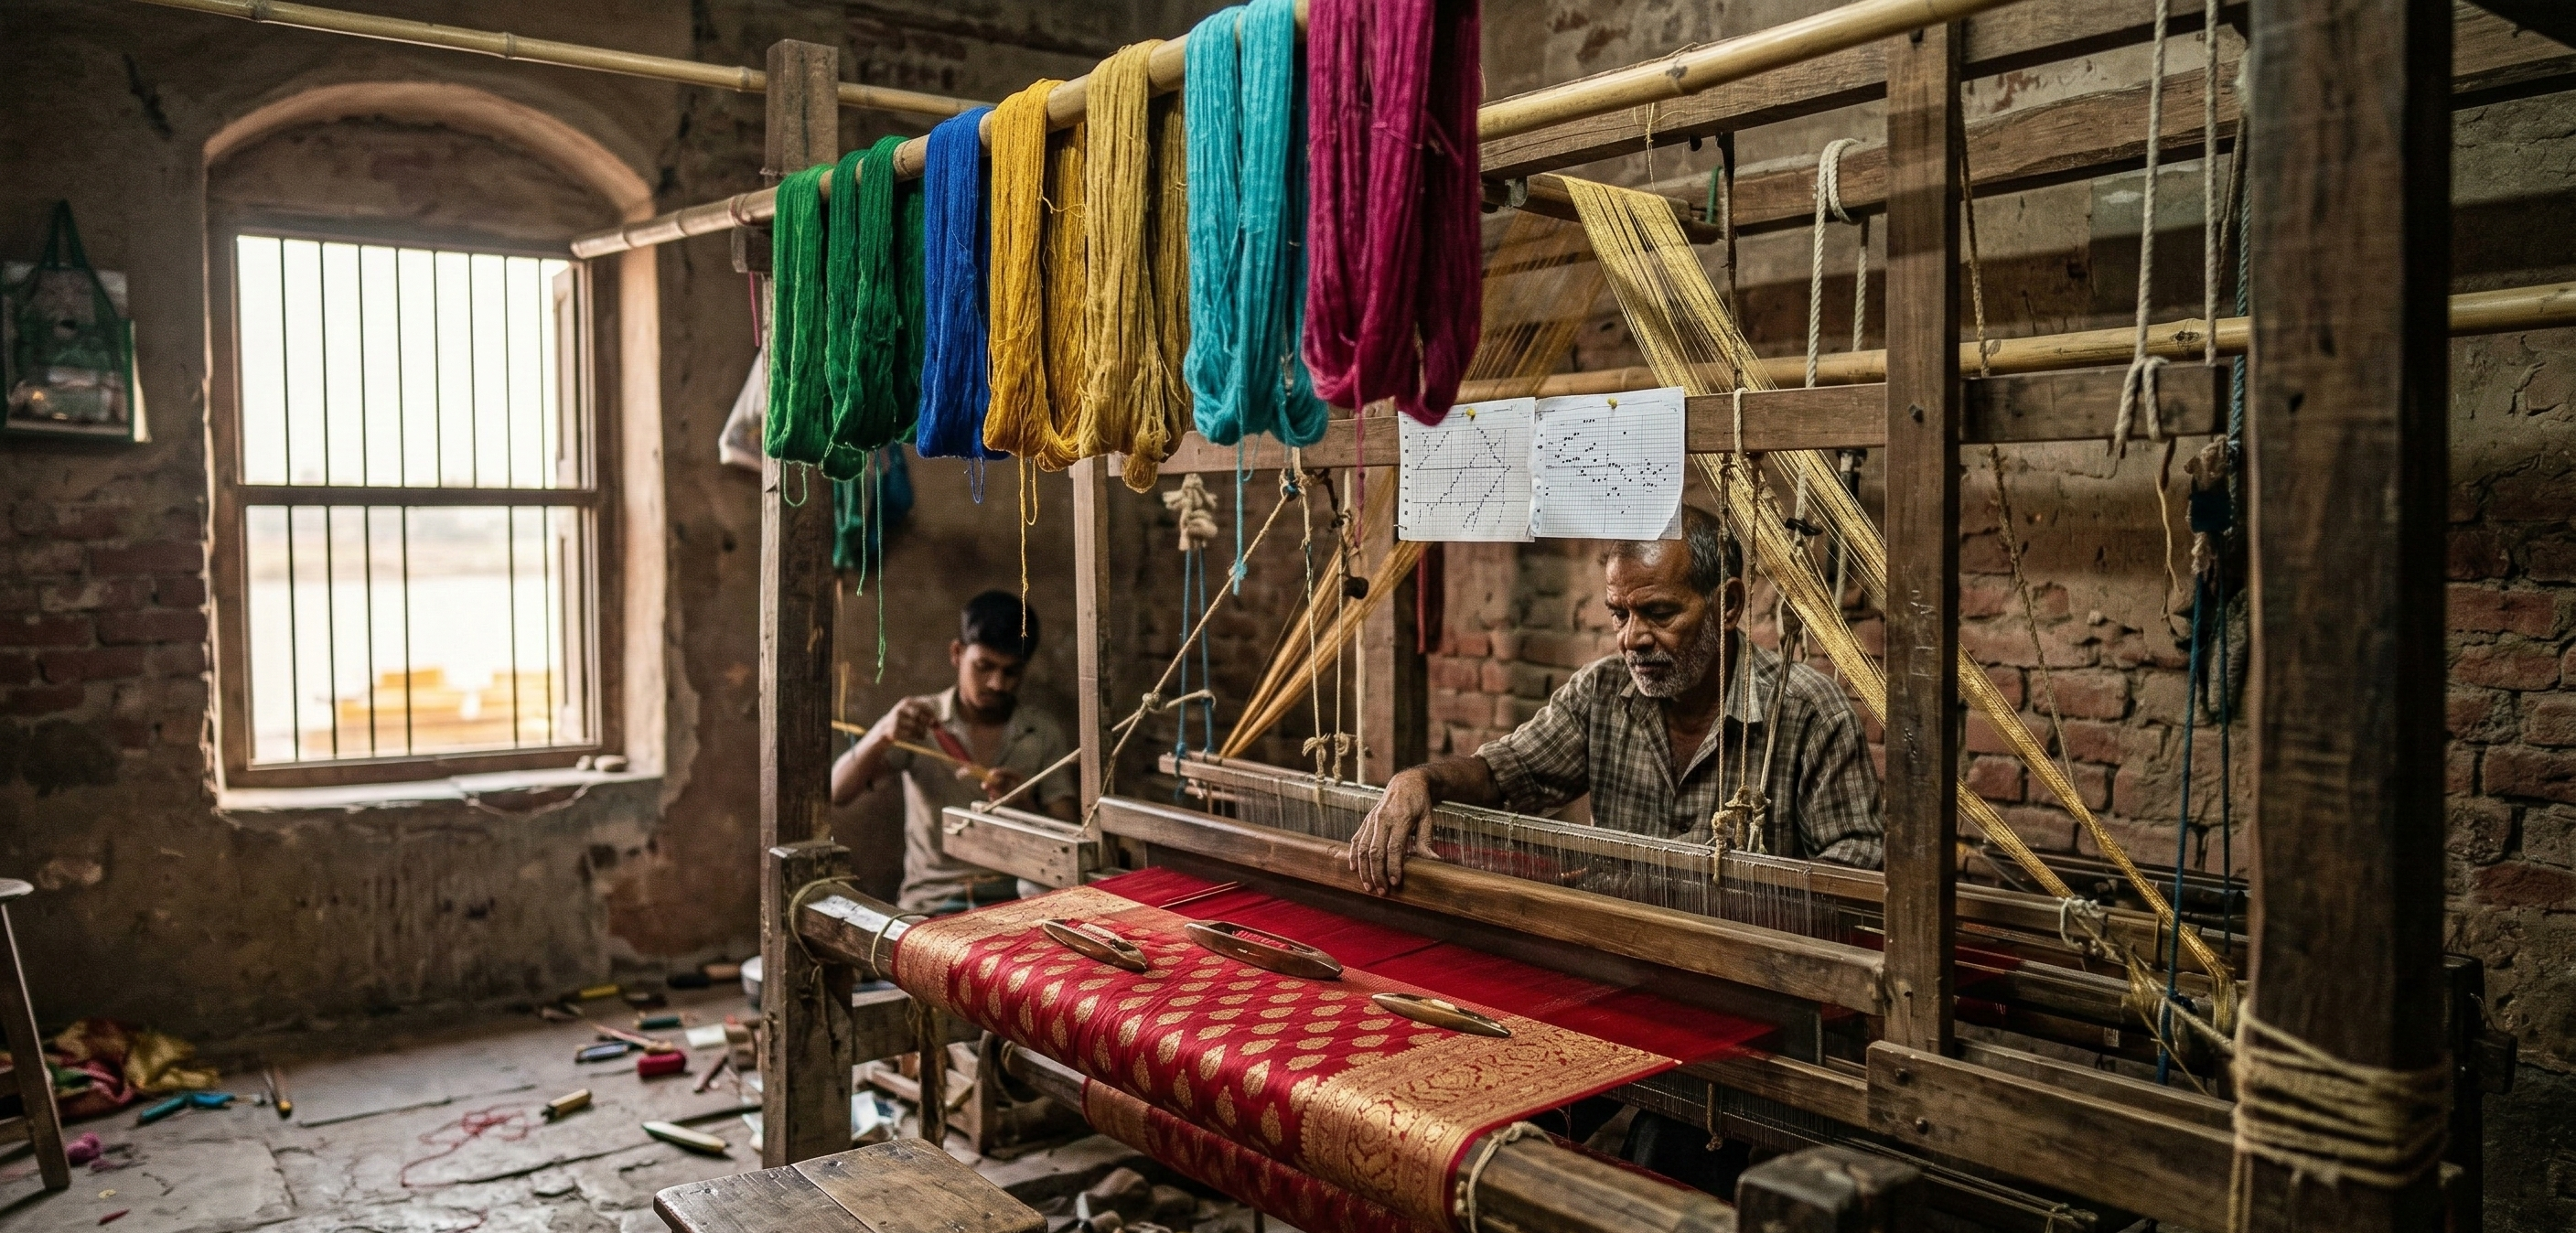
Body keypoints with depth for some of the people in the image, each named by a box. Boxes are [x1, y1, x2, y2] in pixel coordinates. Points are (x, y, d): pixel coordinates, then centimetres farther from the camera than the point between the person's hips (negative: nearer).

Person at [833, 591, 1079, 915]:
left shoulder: (1045, 733, 8)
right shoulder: (919, 720, 5)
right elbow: (835, 792, -4)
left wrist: (1024, 804, -17)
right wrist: (881, 735, -22)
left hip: (1015, 900, 2)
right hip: (930, 903, -1)